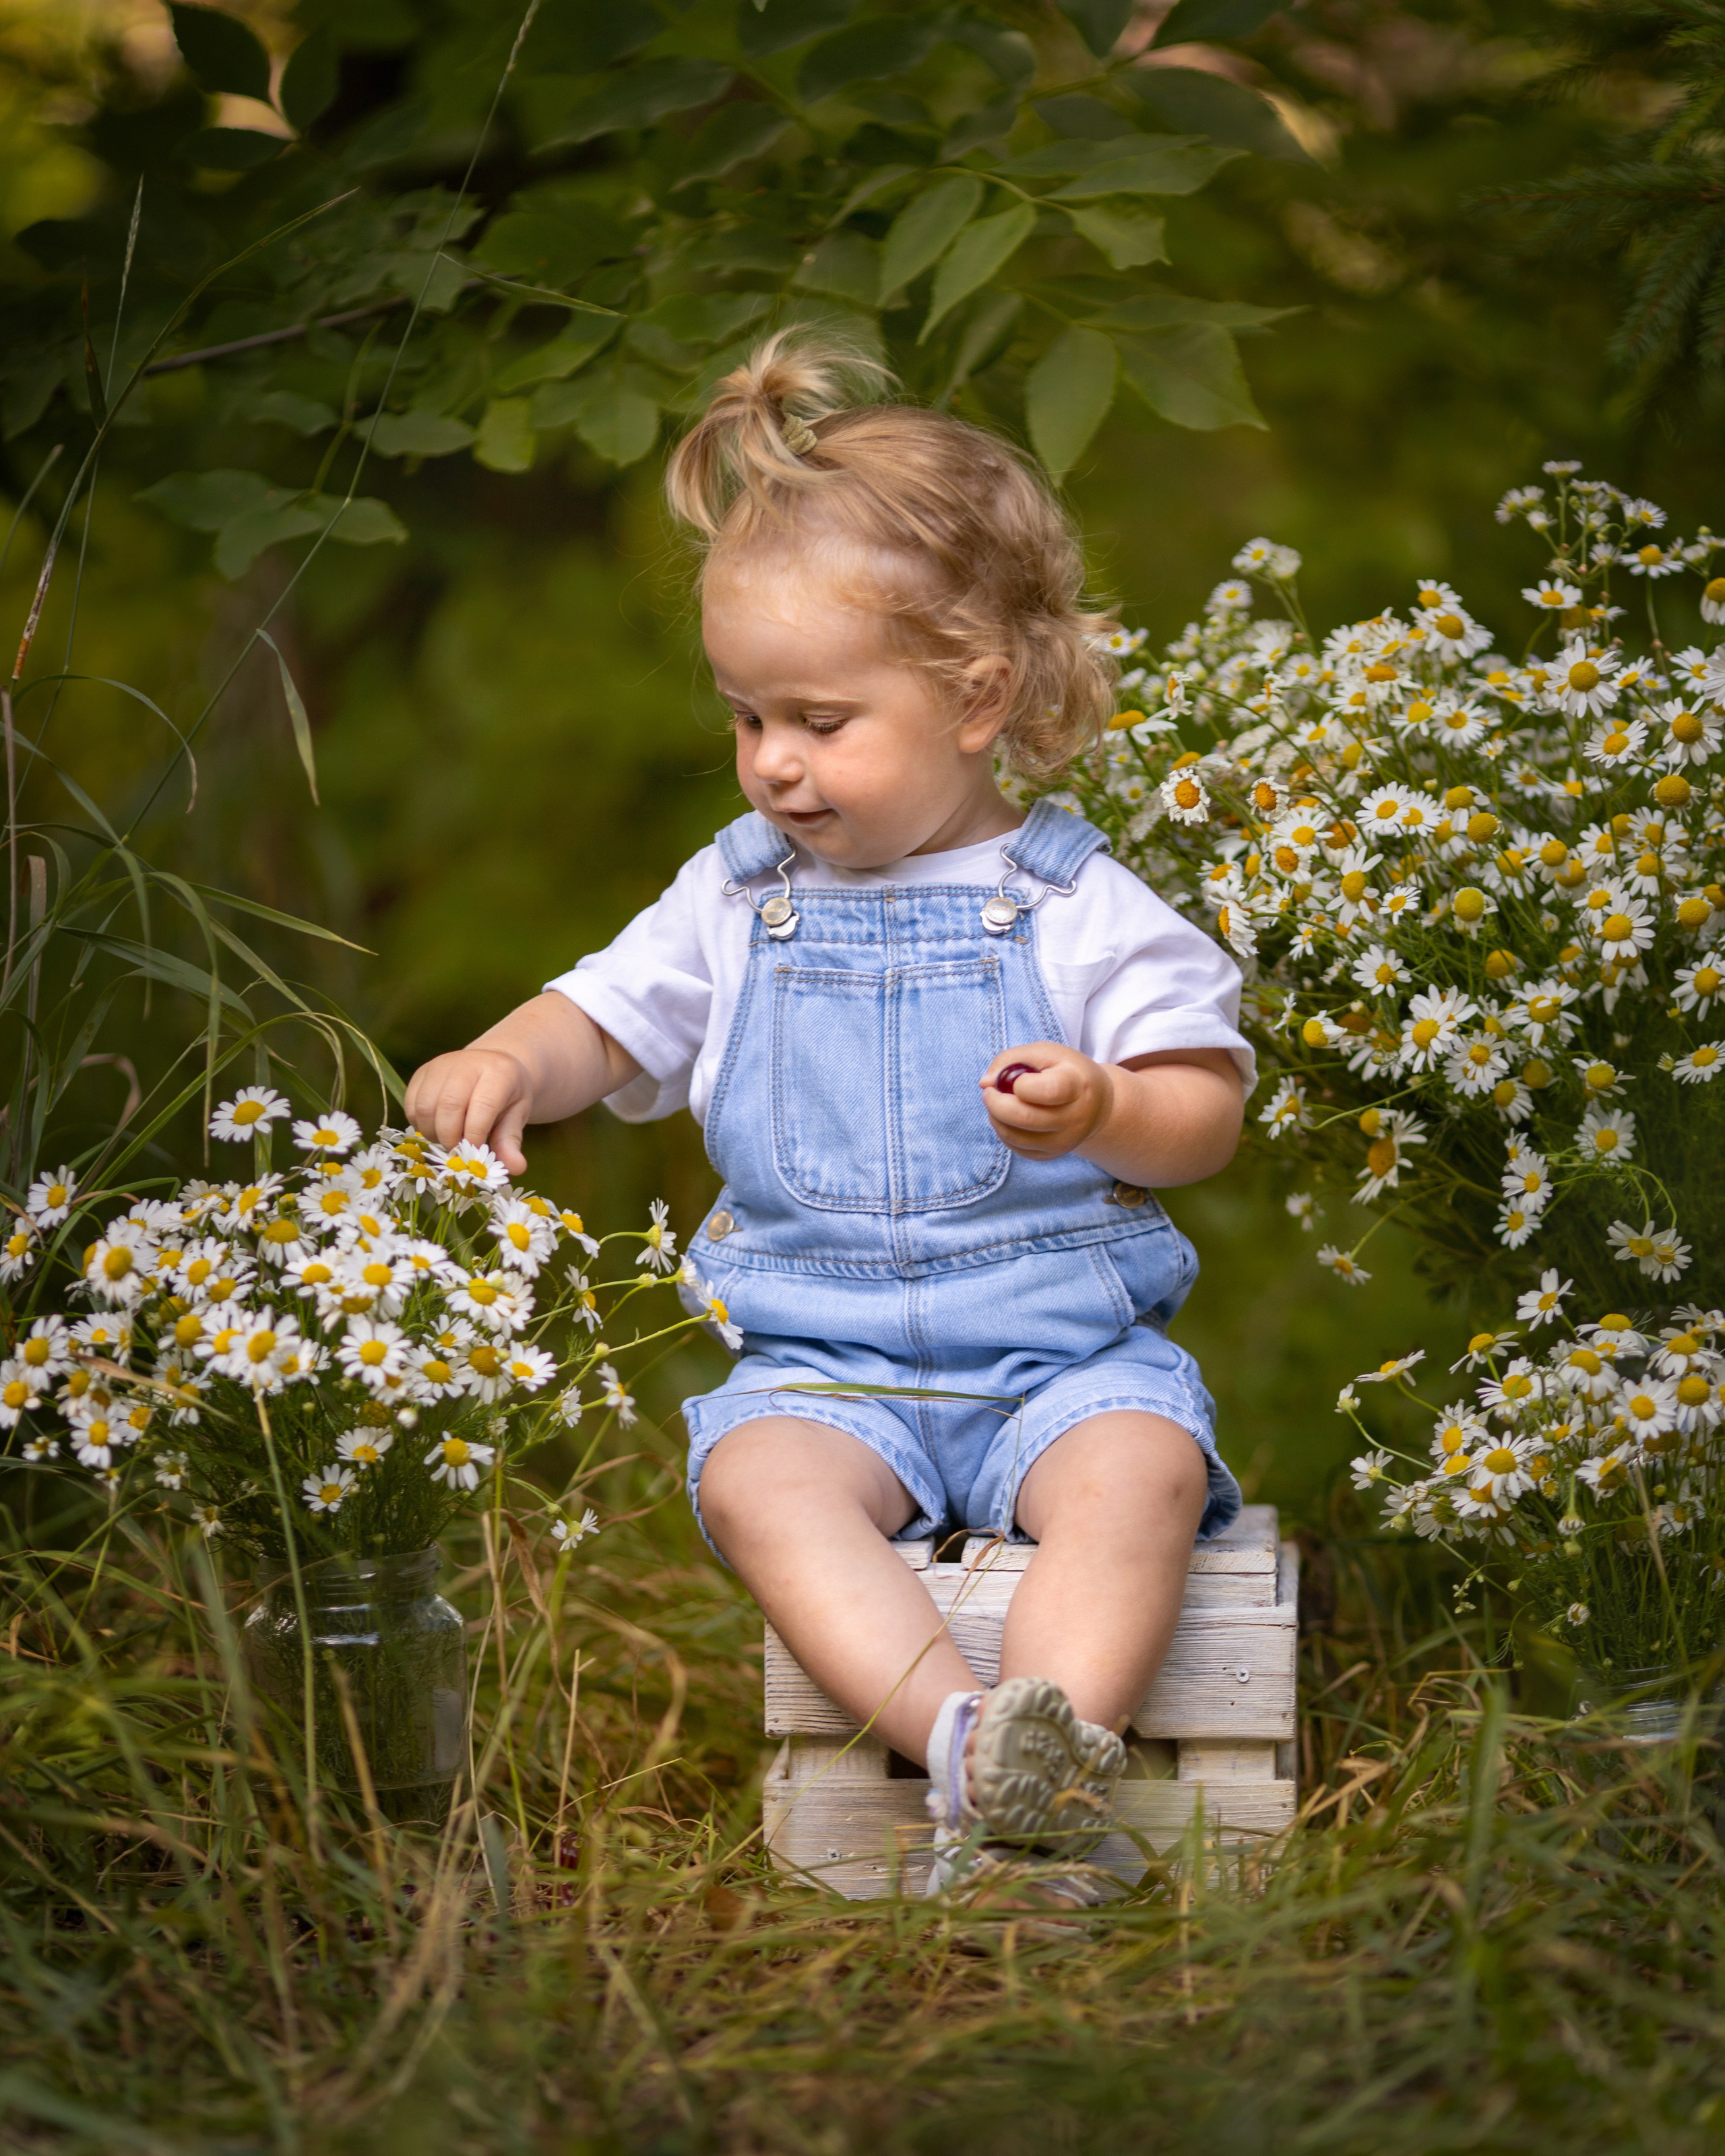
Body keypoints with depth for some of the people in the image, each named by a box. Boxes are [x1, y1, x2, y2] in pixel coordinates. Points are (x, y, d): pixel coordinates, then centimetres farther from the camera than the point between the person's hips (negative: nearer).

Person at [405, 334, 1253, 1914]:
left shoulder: (1075, 909, 0)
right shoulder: (738, 900, 11)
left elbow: (1208, 1114, 1)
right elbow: (603, 1024, 18)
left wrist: (1106, 1113, -21)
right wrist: (503, 1066, -4)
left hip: (1065, 1340, -2)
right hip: (824, 1352, 2)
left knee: (1140, 1467, -34)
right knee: (759, 1480, -31)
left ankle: (1052, 1757, -47)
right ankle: (959, 1733, -47)